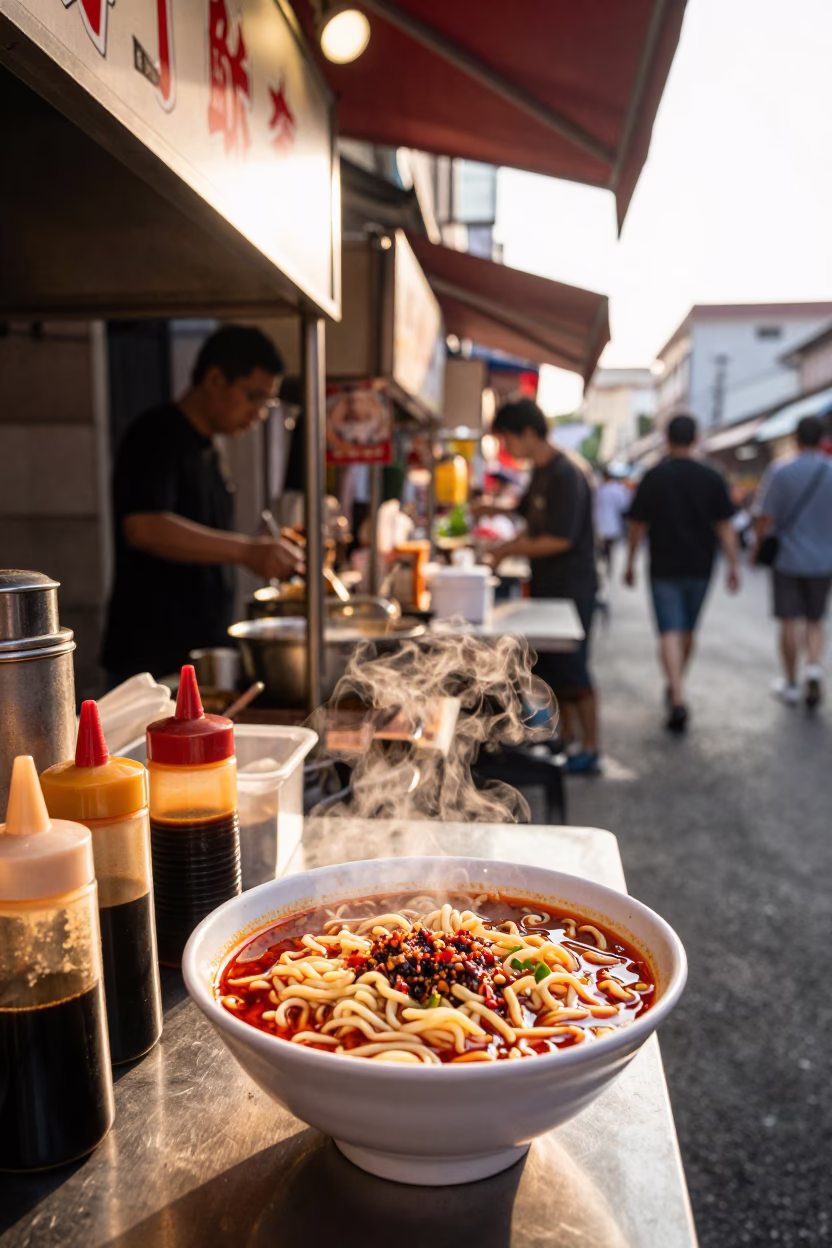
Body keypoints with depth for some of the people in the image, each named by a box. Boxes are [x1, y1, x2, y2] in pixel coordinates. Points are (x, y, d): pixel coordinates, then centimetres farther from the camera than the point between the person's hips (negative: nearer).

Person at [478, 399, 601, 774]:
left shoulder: (566, 474, -18)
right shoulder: (540, 472, 11)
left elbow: (560, 539, -23)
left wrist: (511, 549, -15)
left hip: (571, 588, -9)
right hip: (547, 587, 9)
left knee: (570, 671, -2)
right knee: (549, 669, 13)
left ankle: (589, 750, 10)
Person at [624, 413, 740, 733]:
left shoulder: (653, 477, -6)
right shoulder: (712, 478, 0)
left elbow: (638, 526, -3)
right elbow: (725, 526, -2)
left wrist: (630, 563, 8)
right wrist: (733, 565, 3)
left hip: (665, 568, -3)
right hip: (699, 568, 3)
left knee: (670, 633, -5)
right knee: (688, 631, 18)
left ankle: (678, 700, -19)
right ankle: (676, 688, 35)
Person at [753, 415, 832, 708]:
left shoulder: (780, 472, -10)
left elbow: (765, 518, -10)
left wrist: (757, 547, 5)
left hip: (788, 559, -2)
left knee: (790, 623, 8)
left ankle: (791, 684, 17)